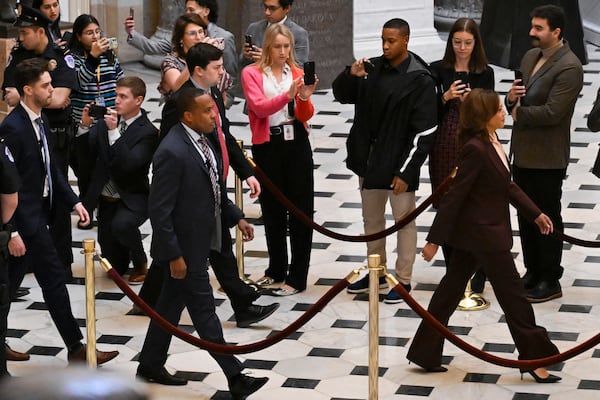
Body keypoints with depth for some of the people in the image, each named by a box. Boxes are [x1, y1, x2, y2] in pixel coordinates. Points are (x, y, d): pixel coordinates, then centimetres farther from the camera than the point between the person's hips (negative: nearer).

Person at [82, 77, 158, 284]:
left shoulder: (148, 133, -14)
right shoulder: (106, 121, 2)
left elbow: (128, 164, -27)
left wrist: (113, 131, -31)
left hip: (133, 198, -5)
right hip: (106, 199, 5)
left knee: (121, 224, -39)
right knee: (116, 267, 4)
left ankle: (140, 264, -10)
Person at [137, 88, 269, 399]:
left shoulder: (201, 139, 2)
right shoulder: (172, 152, -26)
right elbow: (159, 210, -23)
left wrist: (236, 217, 12)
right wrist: (174, 255, -21)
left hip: (199, 239, 9)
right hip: (184, 245, -9)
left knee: (172, 302, 19)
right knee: (203, 308, 1)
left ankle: (150, 365, 33)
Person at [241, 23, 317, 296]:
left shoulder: (297, 73, 6)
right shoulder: (252, 73, -1)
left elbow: (305, 116, -2)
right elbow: (259, 107, -16)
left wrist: (305, 98, -23)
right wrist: (288, 95, -30)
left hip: (296, 144, 1)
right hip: (267, 147, -1)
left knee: (301, 210, -1)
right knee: (272, 210, 11)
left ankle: (297, 277, 3)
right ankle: (276, 270, 26)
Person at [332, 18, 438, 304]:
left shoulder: (419, 80, -14)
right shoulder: (373, 68, 4)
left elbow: (425, 132, -15)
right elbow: (341, 95, 11)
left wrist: (406, 171, -18)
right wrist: (351, 75, -11)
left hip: (399, 164, -7)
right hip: (368, 160, 7)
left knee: (404, 221, 4)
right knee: (372, 219, 17)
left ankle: (403, 280, 13)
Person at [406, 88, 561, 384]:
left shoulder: (492, 143, 4)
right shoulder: (476, 149, -24)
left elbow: (507, 184, 16)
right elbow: (454, 196, -22)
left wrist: (535, 213, 18)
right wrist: (435, 240, -20)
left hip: (472, 233, 9)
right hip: (484, 234, -9)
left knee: (451, 290, 13)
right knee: (512, 294, 2)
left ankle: (424, 353, 21)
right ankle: (535, 356, 13)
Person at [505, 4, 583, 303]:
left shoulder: (568, 68, -18)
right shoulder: (530, 57, 10)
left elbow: (552, 112, -25)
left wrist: (518, 113, -11)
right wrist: (511, 98, -7)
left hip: (547, 157, -8)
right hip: (522, 152, 8)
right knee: (526, 216, 16)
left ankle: (550, 281, 13)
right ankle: (532, 272, 29)